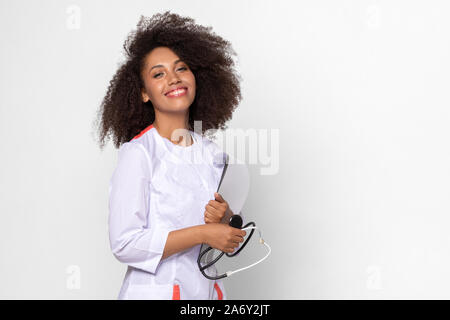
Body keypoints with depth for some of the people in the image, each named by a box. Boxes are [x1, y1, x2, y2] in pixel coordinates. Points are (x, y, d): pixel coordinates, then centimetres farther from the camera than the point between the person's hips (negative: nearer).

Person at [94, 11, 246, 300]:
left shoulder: (212, 153, 2)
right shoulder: (138, 153, -14)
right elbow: (125, 244, -20)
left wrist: (226, 217, -10)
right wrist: (203, 233, -20)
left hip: (208, 289, 5)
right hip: (155, 291, -5)